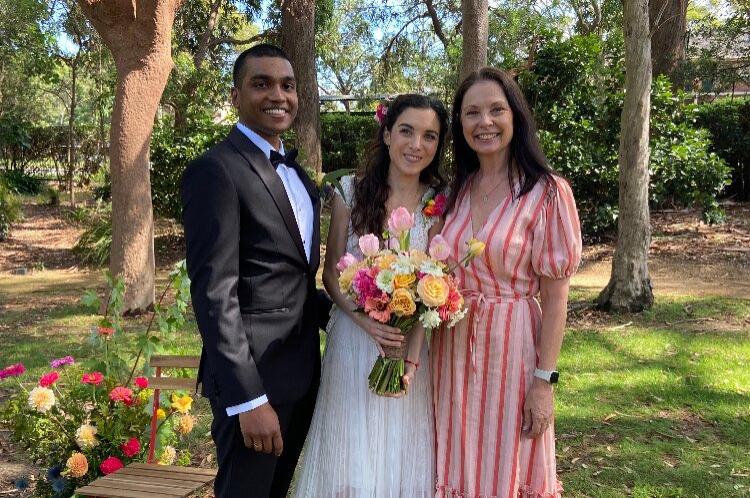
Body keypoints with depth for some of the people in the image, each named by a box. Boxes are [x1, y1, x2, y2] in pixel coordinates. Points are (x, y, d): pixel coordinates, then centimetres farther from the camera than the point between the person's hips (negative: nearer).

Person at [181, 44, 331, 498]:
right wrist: (248, 399, -22)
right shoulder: (215, 170, -14)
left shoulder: (298, 175, 13)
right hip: (253, 375, -8)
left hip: (303, 372, 8)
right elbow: (213, 291, -20)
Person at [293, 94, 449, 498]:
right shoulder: (351, 191, -3)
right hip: (353, 338, 0)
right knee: (350, 455, 10)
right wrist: (365, 319, -19)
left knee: (403, 455, 12)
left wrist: (411, 358, -17)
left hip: (412, 340, 0)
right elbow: (331, 272, -2)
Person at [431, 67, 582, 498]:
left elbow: (555, 295, -11)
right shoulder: (456, 191, 6)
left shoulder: (547, 192, -10)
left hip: (510, 349, -5)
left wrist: (544, 380, -13)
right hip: (453, 349, 5)